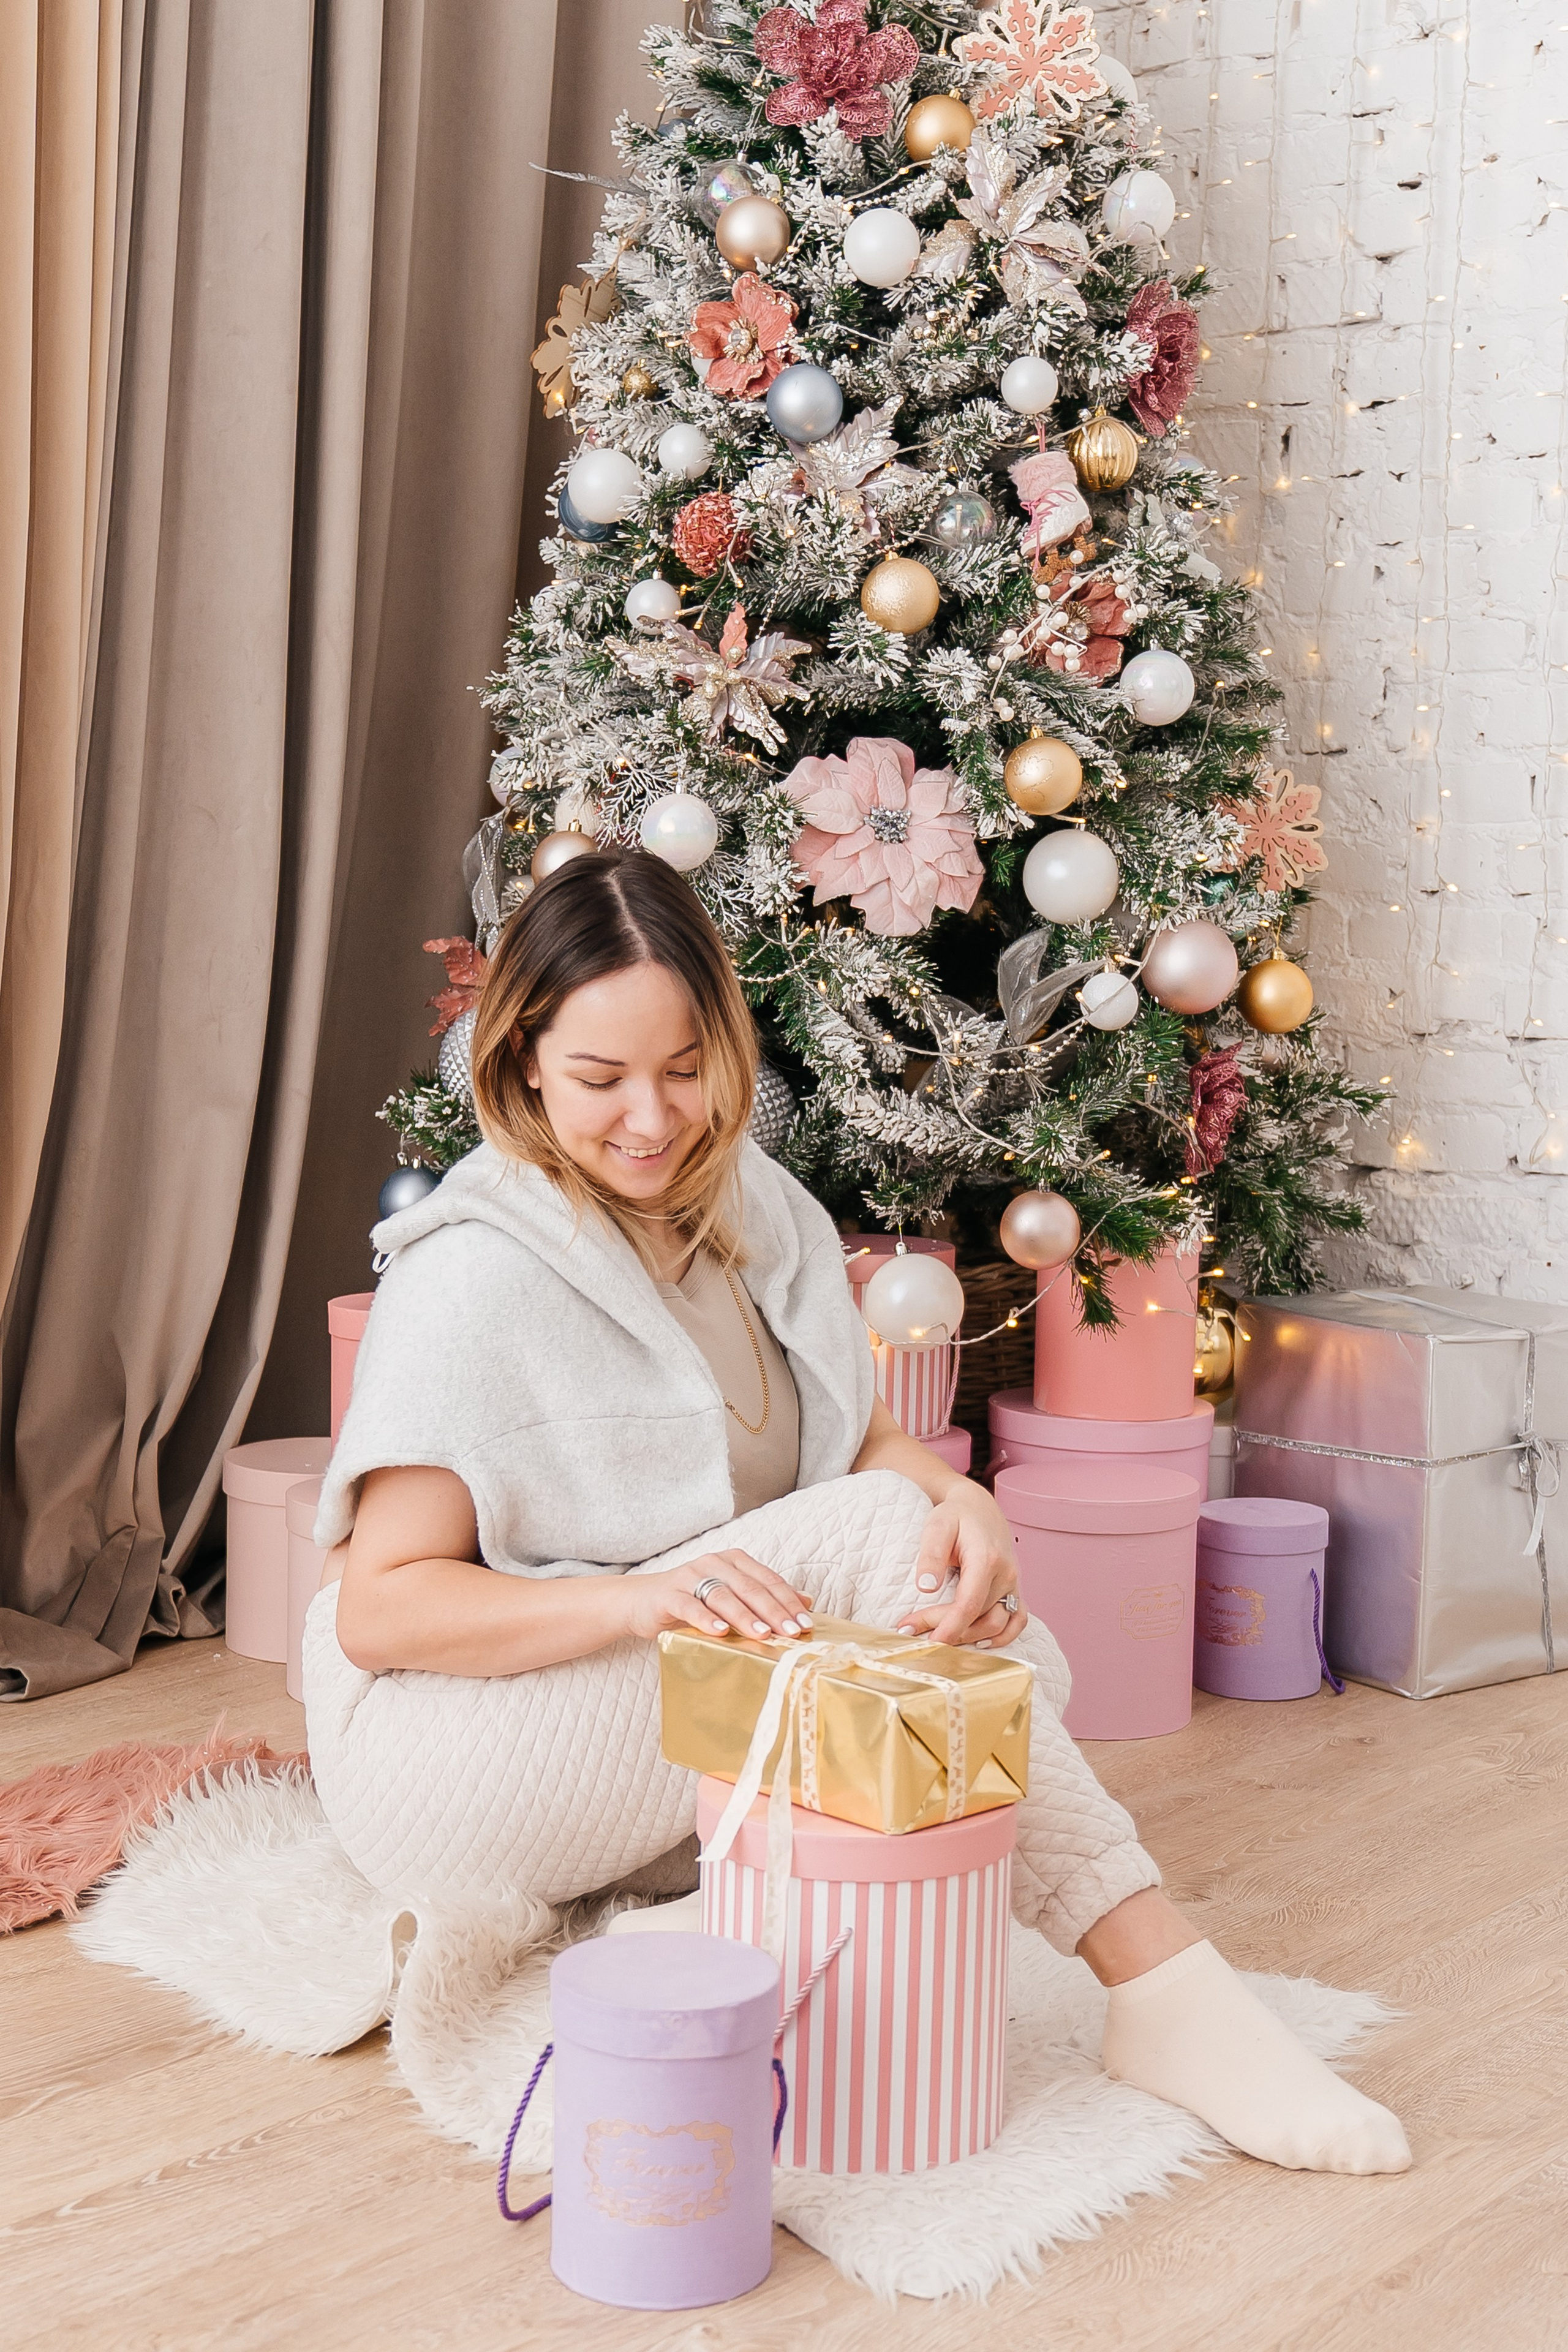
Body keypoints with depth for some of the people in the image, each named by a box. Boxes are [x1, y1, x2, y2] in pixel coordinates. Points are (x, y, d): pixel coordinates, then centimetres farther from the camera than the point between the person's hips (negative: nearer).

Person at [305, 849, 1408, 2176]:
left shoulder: (759, 1215, 5)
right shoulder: (476, 1272, -17)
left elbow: (868, 1434, 4)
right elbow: (379, 1607, -19)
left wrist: (959, 1500, -21)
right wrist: (645, 1597, -34)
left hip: (687, 1765, 7)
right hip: (453, 1754, -7)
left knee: (999, 1648, -20)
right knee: (869, 1534, -27)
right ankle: (1161, 1993, -28)